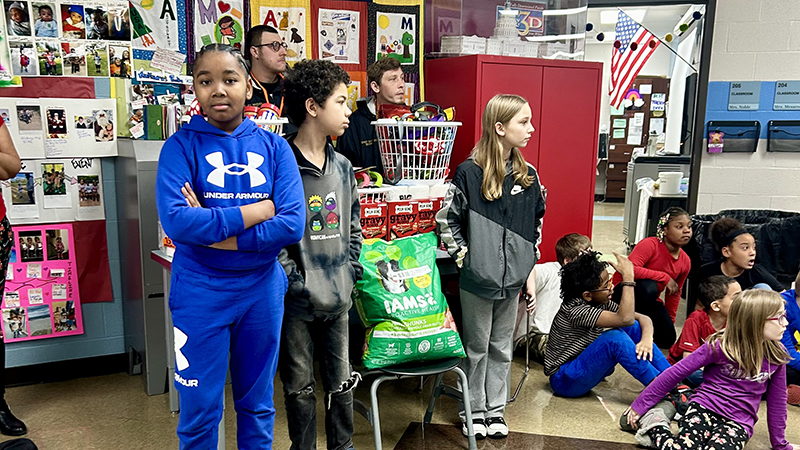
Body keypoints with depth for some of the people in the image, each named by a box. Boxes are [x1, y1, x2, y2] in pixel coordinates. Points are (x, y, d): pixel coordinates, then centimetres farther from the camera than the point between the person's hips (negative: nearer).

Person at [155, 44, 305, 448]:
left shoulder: (273, 147, -1)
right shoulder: (182, 146, -6)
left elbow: (292, 225, -12)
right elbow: (176, 221, -22)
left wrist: (214, 231, -17)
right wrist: (258, 210, -17)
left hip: (262, 289, 2)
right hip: (200, 293, -2)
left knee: (258, 404, 18)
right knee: (200, 412, 11)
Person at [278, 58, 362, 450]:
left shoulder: (342, 166, 8)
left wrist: (351, 268, 8)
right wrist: (293, 278, -16)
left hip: (338, 297, 6)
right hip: (297, 301, -5)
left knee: (342, 380, 17)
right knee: (300, 386, 11)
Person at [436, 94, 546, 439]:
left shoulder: (528, 176, 3)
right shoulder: (469, 172, -12)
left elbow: (535, 226, 11)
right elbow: (446, 220, -5)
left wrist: (530, 269, 8)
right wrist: (463, 256, -9)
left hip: (512, 280, 4)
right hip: (477, 280, -4)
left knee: (502, 347, 15)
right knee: (477, 347, 11)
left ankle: (495, 409, 30)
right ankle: (473, 410, 27)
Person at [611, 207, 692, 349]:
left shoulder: (685, 261, 0)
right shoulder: (650, 244, -23)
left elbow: (675, 293, 13)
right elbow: (631, 269, -38)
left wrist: (670, 321, 15)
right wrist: (664, 277, -29)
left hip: (650, 300, 7)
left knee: (667, 339, -6)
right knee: (649, 286, -39)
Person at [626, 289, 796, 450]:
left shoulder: (776, 357, 1)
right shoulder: (719, 346, -10)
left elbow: (777, 401, 15)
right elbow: (676, 372, -5)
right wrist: (641, 405, -4)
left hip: (738, 423, 3)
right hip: (704, 407, -3)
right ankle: (653, 423, -1)